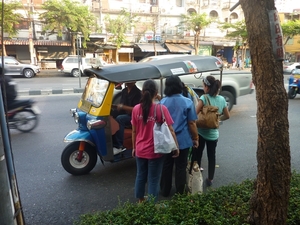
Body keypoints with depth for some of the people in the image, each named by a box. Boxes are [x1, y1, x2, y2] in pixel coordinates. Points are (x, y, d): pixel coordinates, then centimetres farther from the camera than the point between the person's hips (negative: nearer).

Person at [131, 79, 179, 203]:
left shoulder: (136, 109, -6)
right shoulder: (161, 109, -16)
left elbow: (134, 131, 2)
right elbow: (170, 131, -12)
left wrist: (134, 147, 15)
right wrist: (176, 147, 1)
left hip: (140, 150, 4)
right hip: (155, 151, -4)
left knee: (140, 176, 22)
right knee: (153, 180, 11)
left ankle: (140, 201, 40)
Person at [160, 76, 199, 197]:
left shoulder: (162, 102, -2)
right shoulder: (187, 102, -10)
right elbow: (192, 123, -8)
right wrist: (195, 138, 4)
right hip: (182, 140, -2)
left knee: (166, 166, 15)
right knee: (181, 167, 11)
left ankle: (165, 191, 29)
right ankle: (180, 193, 24)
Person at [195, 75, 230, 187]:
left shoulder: (204, 98, -15)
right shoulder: (222, 99, -1)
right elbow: (227, 116, 7)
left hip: (201, 132, -4)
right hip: (213, 133, 4)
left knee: (197, 155, 12)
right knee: (212, 156, 18)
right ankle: (210, 179, 28)